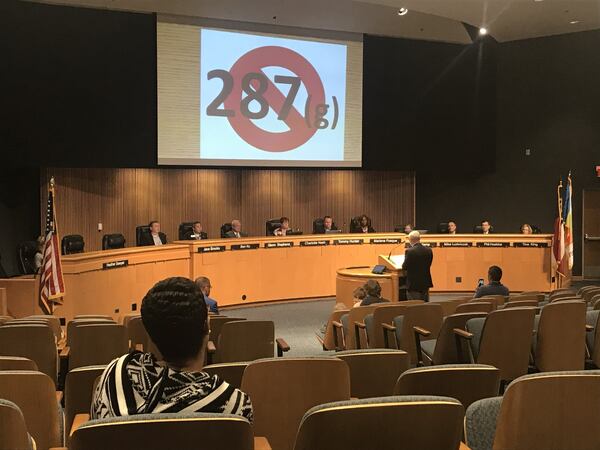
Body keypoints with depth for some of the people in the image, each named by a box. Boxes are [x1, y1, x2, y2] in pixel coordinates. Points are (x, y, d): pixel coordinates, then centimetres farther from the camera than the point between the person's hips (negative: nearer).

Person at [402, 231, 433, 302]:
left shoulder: (409, 251, -18)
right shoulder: (428, 250, -1)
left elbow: (404, 267, -10)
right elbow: (428, 265, 7)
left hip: (413, 284, -6)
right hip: (426, 283, 6)